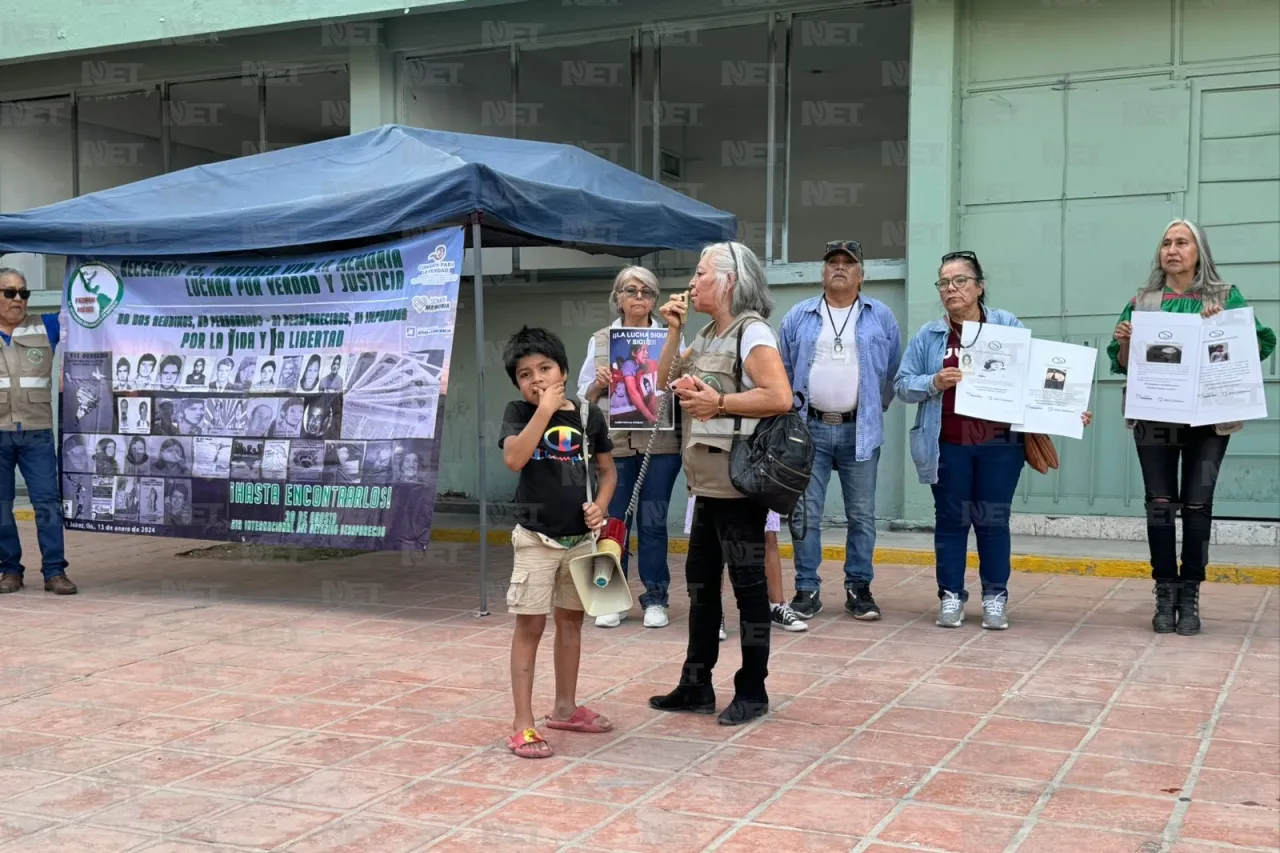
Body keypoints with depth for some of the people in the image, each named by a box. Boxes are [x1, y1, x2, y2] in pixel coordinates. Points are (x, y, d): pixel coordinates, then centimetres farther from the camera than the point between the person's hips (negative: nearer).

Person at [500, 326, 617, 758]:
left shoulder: (589, 415, 2)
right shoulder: (519, 412, -6)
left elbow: (607, 469, 11)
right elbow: (514, 458, -25)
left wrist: (600, 506, -7)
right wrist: (545, 409, -24)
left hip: (581, 537, 4)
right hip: (536, 537, -4)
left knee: (571, 620, 15)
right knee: (530, 625, -3)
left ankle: (565, 708, 31)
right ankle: (523, 725, 0)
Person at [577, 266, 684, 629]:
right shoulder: (600, 340, 10)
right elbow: (584, 395, 11)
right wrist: (600, 384, -9)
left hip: (660, 441, -1)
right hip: (615, 442, 1)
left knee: (653, 521, 2)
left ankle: (655, 598, 13)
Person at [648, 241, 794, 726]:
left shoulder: (752, 332, -12)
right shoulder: (707, 336, 15)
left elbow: (781, 397, -23)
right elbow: (664, 382, 14)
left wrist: (718, 403, -20)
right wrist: (673, 330, 6)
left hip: (738, 482, -9)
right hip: (706, 482, 10)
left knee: (747, 583, 0)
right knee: (700, 582, 14)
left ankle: (752, 692, 10)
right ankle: (696, 686, 24)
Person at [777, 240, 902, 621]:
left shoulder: (881, 317, 5)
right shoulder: (799, 317, 7)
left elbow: (894, 372, 10)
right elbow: (783, 372, 11)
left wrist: (877, 409, 7)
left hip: (860, 430, 0)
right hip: (809, 428, 0)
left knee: (862, 515, 4)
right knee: (806, 514, 1)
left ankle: (859, 588, 14)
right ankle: (807, 590, 8)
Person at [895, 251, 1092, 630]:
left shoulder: (1008, 326, 5)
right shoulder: (928, 336, 6)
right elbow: (902, 384, 5)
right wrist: (933, 383, -13)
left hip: (999, 444, -1)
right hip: (948, 445, 1)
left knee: (993, 520, 5)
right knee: (951, 520, 7)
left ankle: (995, 597, 16)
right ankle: (951, 595, 16)